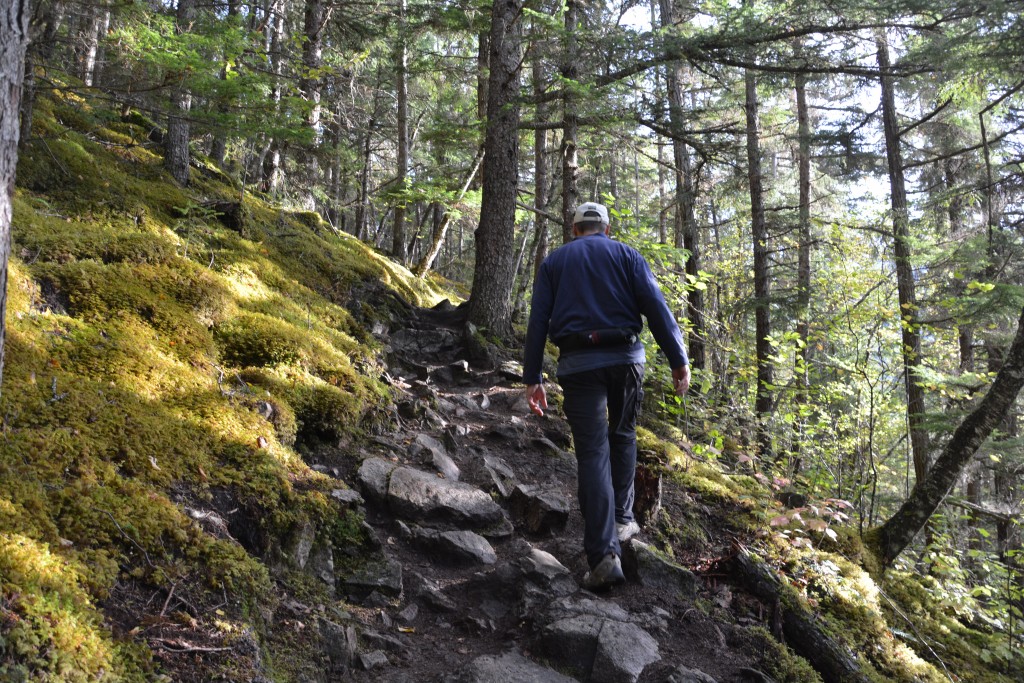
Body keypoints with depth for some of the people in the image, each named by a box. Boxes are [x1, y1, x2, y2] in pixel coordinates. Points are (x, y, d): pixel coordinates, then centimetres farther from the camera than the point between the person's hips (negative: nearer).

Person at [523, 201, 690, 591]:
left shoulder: (554, 262, 14)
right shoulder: (625, 255, 11)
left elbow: (538, 321, 5)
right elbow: (656, 307, -2)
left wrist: (533, 378, 5)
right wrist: (679, 361, -3)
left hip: (578, 364, 0)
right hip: (625, 357, 1)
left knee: (592, 453, -2)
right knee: (622, 436, 24)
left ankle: (604, 553, -10)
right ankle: (621, 519, 25)